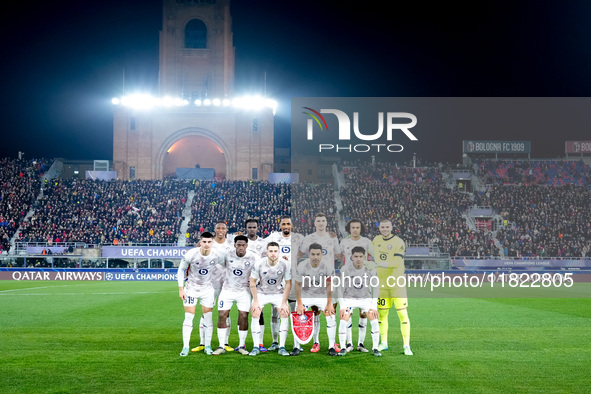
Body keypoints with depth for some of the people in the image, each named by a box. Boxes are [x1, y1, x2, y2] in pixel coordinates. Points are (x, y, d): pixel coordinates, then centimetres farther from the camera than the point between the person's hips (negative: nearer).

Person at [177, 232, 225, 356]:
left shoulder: (218, 256, -15)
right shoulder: (191, 254, -20)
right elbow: (181, 270, -6)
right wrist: (181, 289, -8)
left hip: (207, 289, 2)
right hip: (191, 288, -2)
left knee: (208, 317, 1)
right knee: (189, 317, -4)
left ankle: (207, 346, 13)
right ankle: (185, 347, 3)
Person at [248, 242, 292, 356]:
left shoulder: (285, 265, -20)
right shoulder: (259, 264, -21)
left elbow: (288, 284, -9)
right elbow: (252, 283, -10)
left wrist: (284, 303, -11)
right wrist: (255, 301, -12)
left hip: (278, 293, 1)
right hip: (261, 292, -1)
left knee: (285, 314, -15)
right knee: (255, 315, -15)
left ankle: (282, 347, -6)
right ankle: (256, 347, -4)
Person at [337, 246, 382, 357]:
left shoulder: (370, 269, -18)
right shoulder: (345, 269, -20)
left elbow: (375, 287, -8)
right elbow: (341, 288, -10)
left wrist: (374, 306, -12)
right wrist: (342, 306, -16)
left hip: (366, 298, 1)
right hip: (349, 298, -1)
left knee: (374, 321, -14)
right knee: (343, 322, -17)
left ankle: (375, 348, -1)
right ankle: (343, 348, -2)